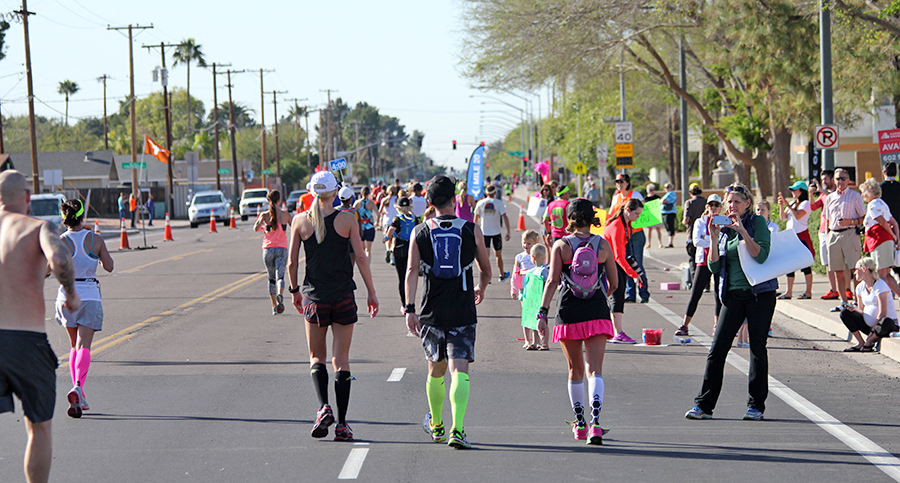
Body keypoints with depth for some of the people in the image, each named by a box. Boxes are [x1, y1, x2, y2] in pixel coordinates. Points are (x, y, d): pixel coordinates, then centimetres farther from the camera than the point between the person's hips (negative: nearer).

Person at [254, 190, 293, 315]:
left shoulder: (265, 215, 0)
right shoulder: (286, 215, 1)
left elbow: (256, 228, -10)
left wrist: (263, 228, 13)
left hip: (268, 249, 1)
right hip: (282, 249, -1)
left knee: (271, 279, 13)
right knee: (280, 276, -10)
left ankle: (274, 306, 14)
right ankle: (280, 294, -41)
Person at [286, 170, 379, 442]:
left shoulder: (300, 221, -1)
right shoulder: (347, 220, -5)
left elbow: (292, 262, 1)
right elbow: (360, 257, -6)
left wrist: (294, 290, 16)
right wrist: (371, 293, 1)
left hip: (314, 297, 1)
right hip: (343, 296, -1)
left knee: (317, 358, 15)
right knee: (341, 359, 4)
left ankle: (323, 408, -7)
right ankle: (342, 424, 1)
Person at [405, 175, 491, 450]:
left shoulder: (420, 233, 2)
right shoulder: (472, 230, 1)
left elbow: (412, 271, -8)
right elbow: (486, 271, 12)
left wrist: (409, 309, -11)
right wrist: (480, 289, 33)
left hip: (431, 312, 2)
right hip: (463, 313, -2)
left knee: (436, 369, 19)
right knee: (459, 369, -8)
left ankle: (436, 425, 37)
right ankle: (457, 429, -25)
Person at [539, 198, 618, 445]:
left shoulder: (561, 245, 0)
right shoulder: (603, 244, 4)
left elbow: (553, 280, -9)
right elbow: (614, 283, 9)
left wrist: (542, 312, -10)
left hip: (568, 313, 0)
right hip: (597, 313, 0)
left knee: (575, 371, 14)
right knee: (594, 369, -6)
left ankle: (579, 424, 24)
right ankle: (595, 422, -25)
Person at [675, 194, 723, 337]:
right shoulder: (700, 222, 8)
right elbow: (696, 241, -6)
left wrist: (706, 238, -11)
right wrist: (714, 240, -10)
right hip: (704, 261, 0)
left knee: (719, 294, 3)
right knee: (695, 294, -3)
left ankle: (717, 325, 12)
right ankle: (684, 326, -2)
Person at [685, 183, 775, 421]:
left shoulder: (758, 222, -2)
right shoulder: (724, 228, 10)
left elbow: (761, 256, -16)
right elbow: (714, 266, 4)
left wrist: (743, 231, -22)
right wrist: (714, 240, -9)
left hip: (760, 293, -4)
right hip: (733, 295, 4)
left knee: (757, 348, 1)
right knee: (718, 348, -2)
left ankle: (756, 406, 10)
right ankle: (703, 405, 1)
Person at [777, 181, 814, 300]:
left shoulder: (806, 203, -6)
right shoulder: (792, 204, 17)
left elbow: (797, 216, -21)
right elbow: (783, 218, 14)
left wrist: (787, 204, -16)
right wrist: (781, 206, -1)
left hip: (802, 237, -8)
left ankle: (808, 292, -1)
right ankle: (788, 292, 3)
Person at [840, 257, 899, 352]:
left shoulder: (880, 286, -16)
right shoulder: (860, 287, 7)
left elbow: (883, 313, -21)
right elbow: (862, 311, 11)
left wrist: (872, 331, -21)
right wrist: (854, 308, -13)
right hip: (869, 324, 7)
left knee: (885, 323, -43)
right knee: (845, 312, -7)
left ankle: (869, 342, -15)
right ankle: (860, 343, -8)